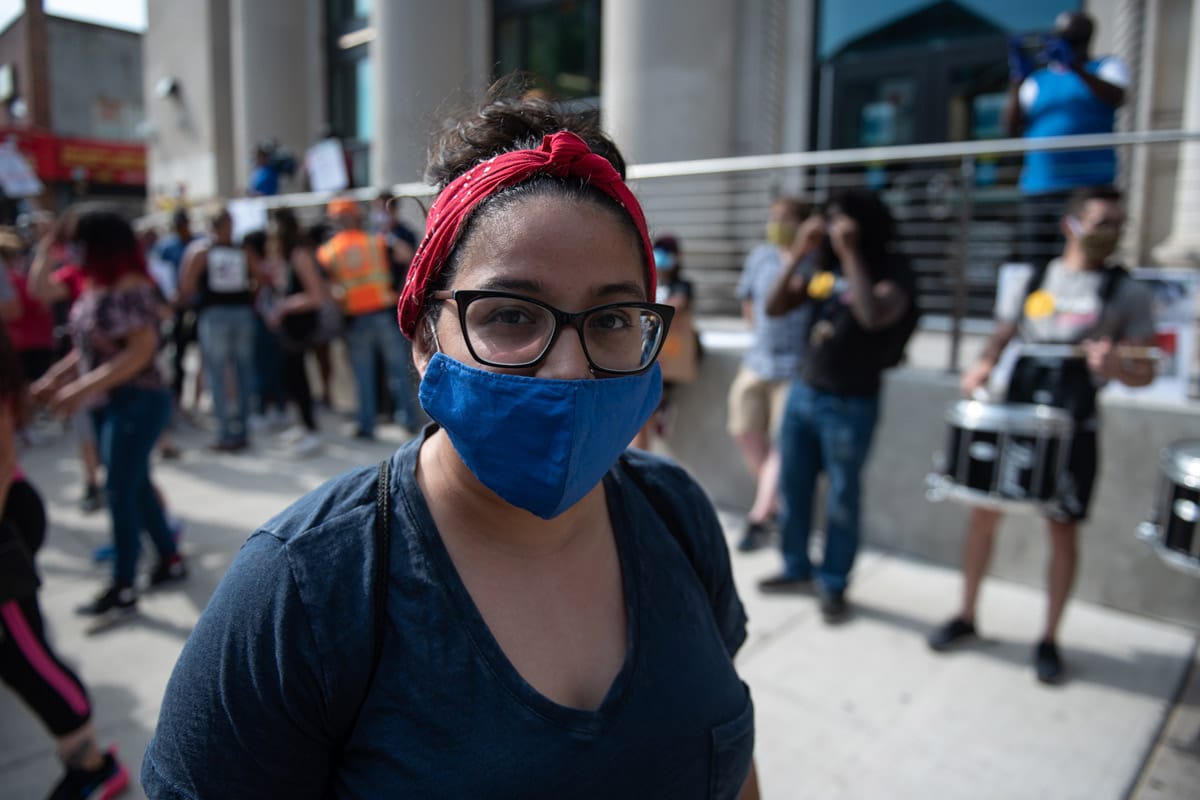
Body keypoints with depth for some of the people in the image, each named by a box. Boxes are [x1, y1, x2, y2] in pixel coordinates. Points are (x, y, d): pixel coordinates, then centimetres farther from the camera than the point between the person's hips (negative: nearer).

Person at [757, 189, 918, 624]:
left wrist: (850, 254, -24)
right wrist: (798, 253, -8)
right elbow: (774, 307, 2)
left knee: (841, 500, 6)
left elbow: (874, 316, -30)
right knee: (793, 488, 14)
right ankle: (797, 568, 32)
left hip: (850, 405, -5)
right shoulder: (822, 266, 5)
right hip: (802, 393, 6)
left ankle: (833, 584, 23)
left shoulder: (892, 270, -10)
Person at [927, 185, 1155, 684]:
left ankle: (1049, 640, 21)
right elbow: (1001, 338, 13)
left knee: (1063, 530, 5)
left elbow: (1145, 373, 0)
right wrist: (983, 367, -8)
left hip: (1073, 430, -2)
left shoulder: (1128, 294, -1)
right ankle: (966, 617, 22)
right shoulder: (1031, 281, 6)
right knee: (984, 512, 6)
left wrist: (1116, 367, -23)